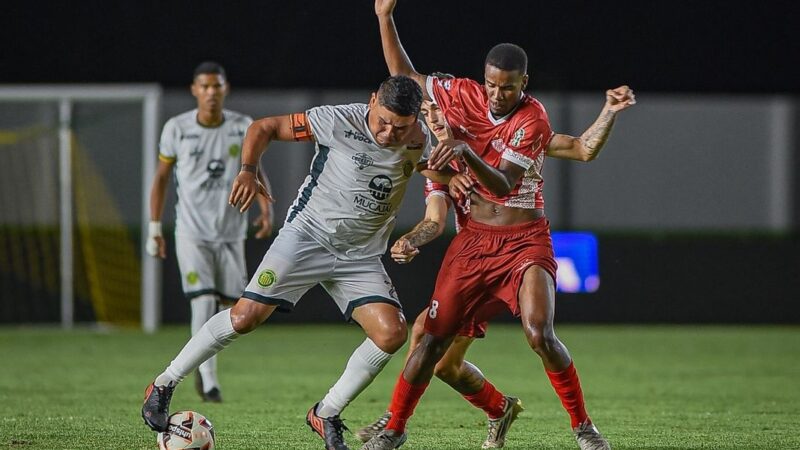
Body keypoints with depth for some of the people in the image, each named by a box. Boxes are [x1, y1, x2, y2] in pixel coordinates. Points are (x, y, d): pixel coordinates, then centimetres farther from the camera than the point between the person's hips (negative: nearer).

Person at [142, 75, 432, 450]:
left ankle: (326, 415, 0)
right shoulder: (339, 121, -16)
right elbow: (263, 127, -6)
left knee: (391, 333, -16)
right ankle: (162, 386, 3)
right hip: (306, 236, -3)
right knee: (245, 317, -14)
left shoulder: (419, 143, -6)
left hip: (360, 257, 4)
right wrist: (248, 171, -23)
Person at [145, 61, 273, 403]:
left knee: (230, 310, 6)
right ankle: (209, 383, -10)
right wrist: (154, 228, 4)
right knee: (204, 304, -15)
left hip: (231, 234, 2)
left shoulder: (243, 128, -1)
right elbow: (161, 178, 6)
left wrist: (266, 209, -13)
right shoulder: (176, 129, -4)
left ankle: (202, 363, 33)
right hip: (191, 233, -2)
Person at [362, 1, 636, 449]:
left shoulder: (532, 118, -12)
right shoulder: (465, 96, 0)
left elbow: (503, 186, -22)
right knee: (434, 336, -4)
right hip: (474, 240, 3)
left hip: (526, 241, -3)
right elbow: (405, 77, 13)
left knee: (540, 335, -19)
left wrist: (467, 153, -39)